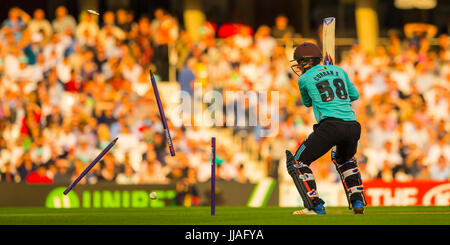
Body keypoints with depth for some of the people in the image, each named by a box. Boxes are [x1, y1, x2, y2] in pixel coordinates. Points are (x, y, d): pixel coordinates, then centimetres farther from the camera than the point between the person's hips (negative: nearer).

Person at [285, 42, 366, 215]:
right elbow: (354, 95, 30)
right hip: (352, 126, 6)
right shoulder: (338, 70, 20)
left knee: (298, 162, 7)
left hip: (330, 126, -6)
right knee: (345, 160, 35)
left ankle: (316, 206, -7)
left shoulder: (305, 79, 8)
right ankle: (357, 202, 21)